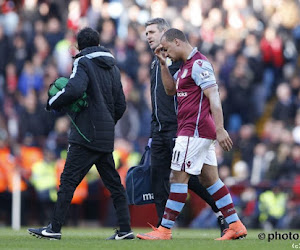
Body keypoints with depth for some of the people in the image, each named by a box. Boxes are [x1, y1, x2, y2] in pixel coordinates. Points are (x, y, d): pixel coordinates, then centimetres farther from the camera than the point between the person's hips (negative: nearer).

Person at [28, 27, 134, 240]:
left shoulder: (84, 63, -5)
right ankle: (125, 229, 7)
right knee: (113, 182, 10)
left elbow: (75, 89, -24)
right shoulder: (112, 67, 17)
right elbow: (121, 104, 17)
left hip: (86, 135, -7)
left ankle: (55, 228, -10)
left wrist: (54, 102, -8)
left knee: (69, 179, -7)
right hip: (106, 138, 7)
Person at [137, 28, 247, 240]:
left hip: (195, 131, -10)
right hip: (199, 133, 10)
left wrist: (220, 129, -26)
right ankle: (236, 226, 10)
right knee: (209, 179, 10)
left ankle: (165, 230, -4)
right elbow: (171, 89, 26)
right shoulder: (186, 65, 17)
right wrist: (163, 64, 13)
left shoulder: (198, 64, -14)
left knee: (178, 178, -7)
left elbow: (214, 97, -20)